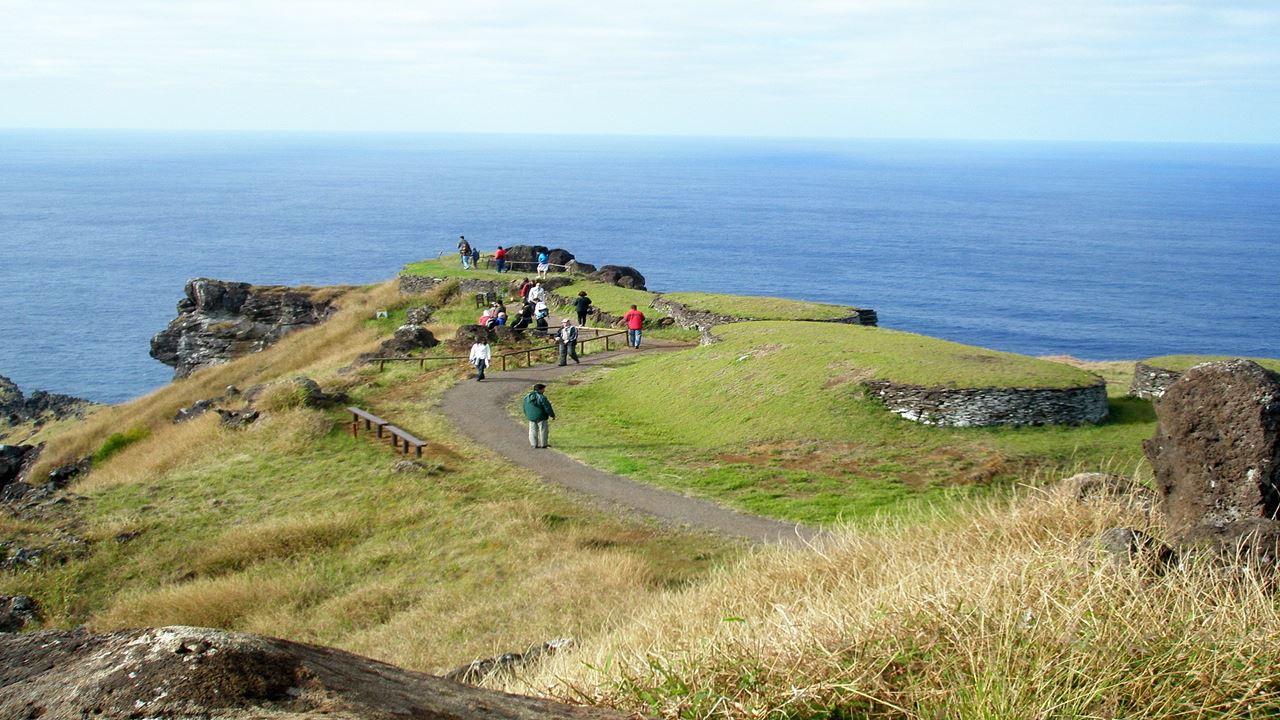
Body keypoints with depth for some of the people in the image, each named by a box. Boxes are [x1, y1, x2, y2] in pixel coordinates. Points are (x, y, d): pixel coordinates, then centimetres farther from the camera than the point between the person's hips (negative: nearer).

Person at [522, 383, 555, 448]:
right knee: (542, 430, 5)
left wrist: (527, 415, 27)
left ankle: (534, 444, 11)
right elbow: (547, 408, -14)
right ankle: (543, 444, 7)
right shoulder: (542, 398, -17)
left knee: (533, 431, 13)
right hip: (541, 417, -6)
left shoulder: (527, 397, 4)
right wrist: (552, 415, -2)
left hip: (531, 417, 6)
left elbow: (525, 408, 13)